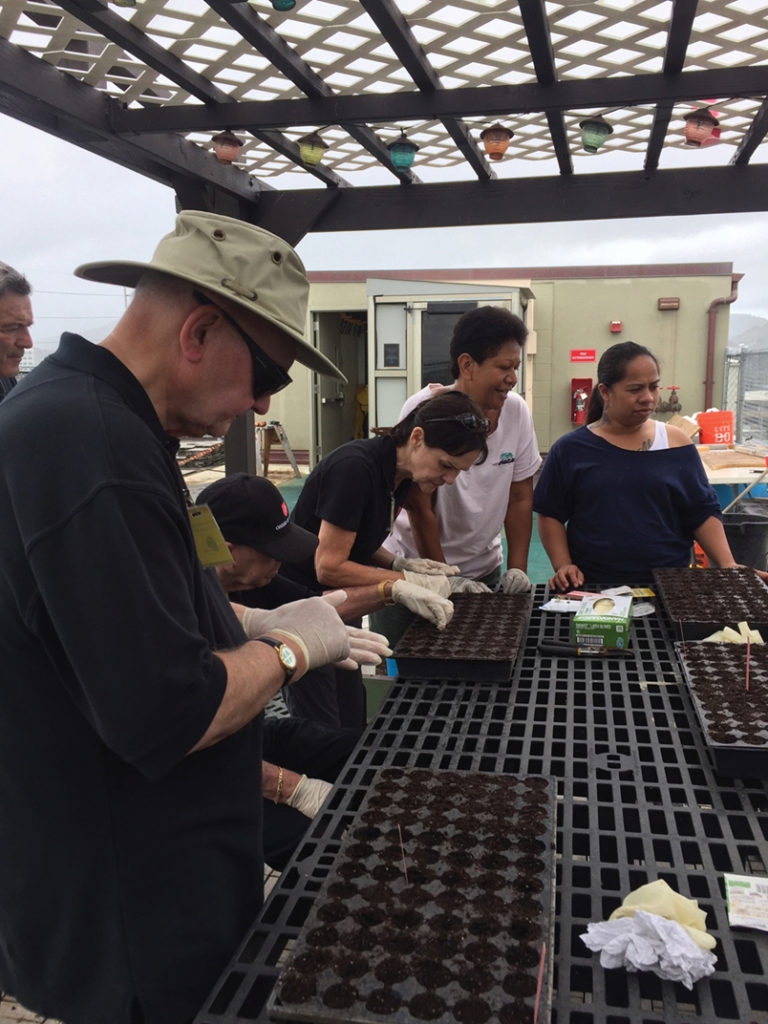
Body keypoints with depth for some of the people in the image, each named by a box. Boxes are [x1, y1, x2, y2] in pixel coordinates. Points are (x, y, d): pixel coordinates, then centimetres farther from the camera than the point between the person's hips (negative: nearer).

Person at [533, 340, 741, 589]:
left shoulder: (676, 443, 7)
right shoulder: (570, 450, 4)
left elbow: (703, 512, 8)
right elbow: (549, 514, 8)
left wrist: (728, 566, -3)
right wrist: (562, 566, -5)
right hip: (592, 586, -1)